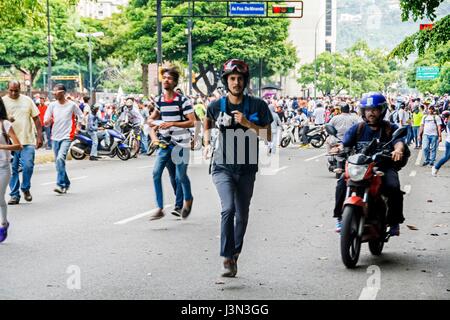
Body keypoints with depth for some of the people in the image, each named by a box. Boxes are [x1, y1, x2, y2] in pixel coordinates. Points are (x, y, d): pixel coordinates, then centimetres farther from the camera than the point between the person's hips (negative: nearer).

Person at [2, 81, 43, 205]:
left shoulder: (27, 100, 7)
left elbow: (36, 119, 10)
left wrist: (39, 136, 4)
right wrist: (6, 119, -24)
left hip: (27, 140, 0)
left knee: (28, 166, -10)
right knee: (13, 169, 3)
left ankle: (26, 188, 13)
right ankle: (14, 195, 12)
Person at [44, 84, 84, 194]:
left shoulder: (72, 105, -4)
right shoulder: (52, 105, 4)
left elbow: (81, 116, 10)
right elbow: (45, 122, 2)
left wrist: (77, 127, 2)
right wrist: (48, 121, -20)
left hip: (67, 136, -5)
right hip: (55, 137, 5)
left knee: (60, 158, -23)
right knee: (58, 162, 10)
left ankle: (60, 185, -22)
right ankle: (66, 183, 27)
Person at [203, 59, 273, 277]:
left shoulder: (257, 106, -3)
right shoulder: (216, 106, -1)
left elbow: (267, 137, -4)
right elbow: (207, 121, 23)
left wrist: (247, 123, -16)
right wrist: (206, 143, 12)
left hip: (247, 169, 2)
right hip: (223, 167, -2)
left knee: (242, 215, 12)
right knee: (228, 209, -21)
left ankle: (236, 253, 33)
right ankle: (227, 260, -20)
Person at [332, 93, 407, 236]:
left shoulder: (390, 128, 4)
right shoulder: (357, 128, 9)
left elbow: (399, 142, -13)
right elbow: (345, 143, -2)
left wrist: (398, 150, -39)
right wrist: (337, 149, -27)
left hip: (384, 166, -2)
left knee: (393, 187, -30)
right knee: (342, 184, -25)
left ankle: (394, 221, -9)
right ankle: (340, 217, -8)